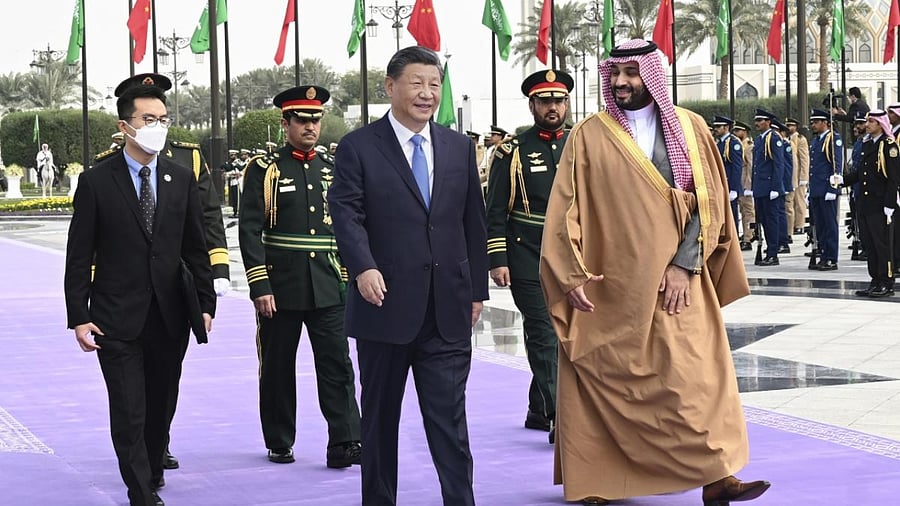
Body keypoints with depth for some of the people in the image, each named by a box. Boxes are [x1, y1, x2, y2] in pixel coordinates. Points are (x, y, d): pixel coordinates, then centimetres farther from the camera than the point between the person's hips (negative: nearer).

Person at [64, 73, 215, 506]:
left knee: (161, 408, 15)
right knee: (129, 414, -5)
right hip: (117, 320, -3)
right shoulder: (96, 182, -4)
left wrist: (205, 303, 3)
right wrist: (79, 317, -9)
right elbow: (79, 256, -4)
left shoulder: (182, 181, 6)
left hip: (170, 319, 4)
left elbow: (195, 249, 10)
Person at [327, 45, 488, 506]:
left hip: (448, 312, 2)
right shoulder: (358, 148, -1)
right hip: (385, 307, -2)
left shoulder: (459, 148, 11)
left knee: (449, 418, -1)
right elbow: (346, 213, -11)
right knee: (380, 417, 10)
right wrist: (363, 268, -27)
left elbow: (474, 222, 14)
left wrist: (476, 290, 11)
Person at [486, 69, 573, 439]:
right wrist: (497, 260, -9)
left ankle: (539, 410, 24)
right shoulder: (513, 152, 0)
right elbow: (495, 211, -2)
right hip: (528, 258, -4)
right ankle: (563, 416, -11)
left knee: (557, 334, 10)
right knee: (544, 333, -8)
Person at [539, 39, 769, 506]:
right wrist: (573, 275, -9)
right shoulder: (587, 136, 3)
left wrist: (684, 265, -9)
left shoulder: (689, 129, 5)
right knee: (602, 380, 2)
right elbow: (565, 209, 1)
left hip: (674, 282, 1)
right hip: (608, 287, 0)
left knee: (696, 377, -6)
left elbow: (708, 200, 1)